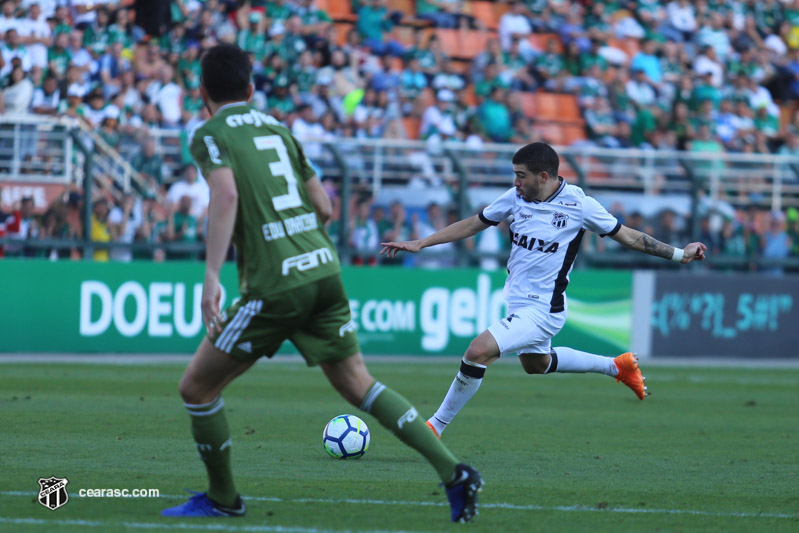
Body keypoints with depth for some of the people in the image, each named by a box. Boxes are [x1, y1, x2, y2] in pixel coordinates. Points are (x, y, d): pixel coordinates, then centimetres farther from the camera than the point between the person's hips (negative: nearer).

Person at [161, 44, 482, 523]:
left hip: (275, 286, -6)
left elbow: (226, 196, -19)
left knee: (197, 388, 9)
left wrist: (212, 276, -25)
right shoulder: (278, 130, 19)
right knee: (357, 384, 13)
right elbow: (324, 208, 20)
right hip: (324, 269, 6)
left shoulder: (211, 135, 0)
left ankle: (222, 499, 19)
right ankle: (452, 471, 1)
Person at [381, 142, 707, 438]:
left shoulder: (579, 205, -16)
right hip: (518, 303, 8)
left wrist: (679, 254, -4)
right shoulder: (516, 197, -2)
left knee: (479, 351, -23)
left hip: (542, 310, -8)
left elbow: (626, 236, -3)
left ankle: (437, 425, -9)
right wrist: (420, 243, 8)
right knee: (536, 363, 30)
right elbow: (473, 225, 10)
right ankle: (617, 367, 46)